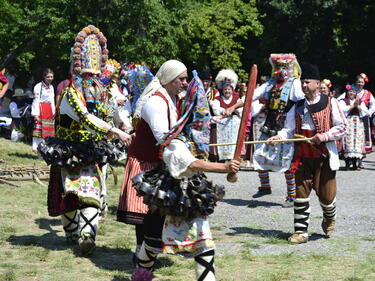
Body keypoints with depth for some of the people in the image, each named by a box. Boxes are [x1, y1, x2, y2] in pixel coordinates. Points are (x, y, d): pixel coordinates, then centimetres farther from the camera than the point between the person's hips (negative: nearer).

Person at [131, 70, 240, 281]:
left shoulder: (198, 143, 4)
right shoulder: (176, 145, -23)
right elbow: (194, 164, -41)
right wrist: (225, 167, -51)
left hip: (193, 204, 6)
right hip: (170, 201, -6)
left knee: (205, 244, -5)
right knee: (154, 240, 15)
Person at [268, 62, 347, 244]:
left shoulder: (330, 103, -1)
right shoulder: (298, 107, 10)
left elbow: (342, 127, -2)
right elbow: (289, 129, 5)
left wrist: (325, 135, -16)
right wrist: (279, 136, -15)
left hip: (324, 157, -3)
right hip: (303, 158, 3)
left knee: (325, 194, 1)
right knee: (301, 194, 1)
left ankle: (329, 219, 34)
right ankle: (301, 232, 6)